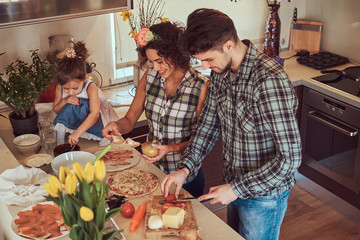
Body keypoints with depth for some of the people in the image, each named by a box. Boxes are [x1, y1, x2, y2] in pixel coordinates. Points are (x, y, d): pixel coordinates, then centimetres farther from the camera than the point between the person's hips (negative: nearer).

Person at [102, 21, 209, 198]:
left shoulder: (201, 87, -16)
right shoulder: (150, 77, -4)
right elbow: (130, 120, 1)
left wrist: (172, 148, -26)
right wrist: (117, 126, -20)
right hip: (151, 170, 4)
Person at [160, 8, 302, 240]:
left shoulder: (269, 81, -33)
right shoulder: (221, 72, -7)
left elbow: (290, 158, -31)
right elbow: (208, 124, 5)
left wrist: (237, 189, -24)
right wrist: (184, 168, -6)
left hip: (264, 195, -7)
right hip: (234, 185, 7)